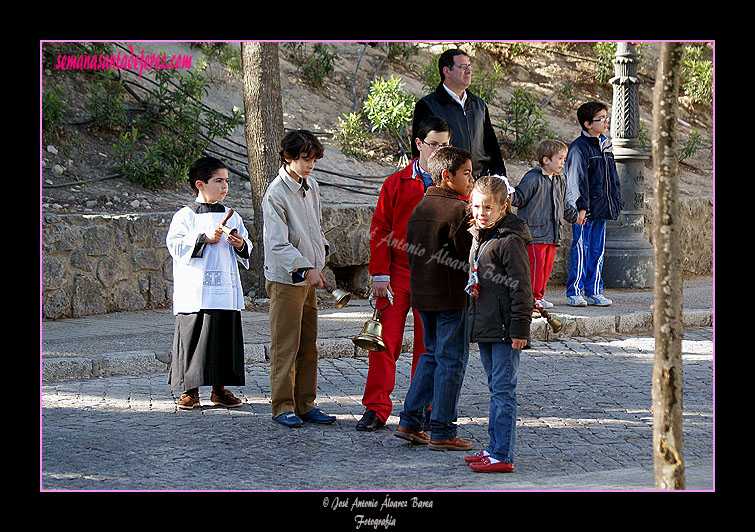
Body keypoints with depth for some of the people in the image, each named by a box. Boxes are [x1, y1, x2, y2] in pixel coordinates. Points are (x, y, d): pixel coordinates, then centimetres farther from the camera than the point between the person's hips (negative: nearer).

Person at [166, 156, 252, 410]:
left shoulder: (231, 217, 14)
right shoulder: (184, 216, 0)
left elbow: (247, 250, 19)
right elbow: (175, 246, -10)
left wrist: (240, 245, -4)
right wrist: (204, 239, -18)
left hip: (226, 293, 4)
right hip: (194, 293, -4)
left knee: (225, 338, 5)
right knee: (193, 339, -3)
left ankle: (219, 389, 17)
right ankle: (190, 390, 8)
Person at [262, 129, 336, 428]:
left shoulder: (311, 186, 8)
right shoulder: (276, 194, -16)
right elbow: (278, 244, -21)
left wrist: (321, 256, 14)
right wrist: (306, 268, -28)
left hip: (309, 279, 8)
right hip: (286, 279, -8)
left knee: (308, 345, 10)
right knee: (286, 346, -3)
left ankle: (306, 404, 17)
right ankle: (283, 406, 4)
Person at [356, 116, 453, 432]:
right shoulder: (396, 183, 5)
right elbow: (379, 230, 3)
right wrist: (380, 274, -4)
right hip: (397, 275, -1)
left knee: (428, 346, 5)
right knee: (385, 341, -4)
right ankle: (376, 410, 2)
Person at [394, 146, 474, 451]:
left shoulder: (419, 208, 11)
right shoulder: (457, 209, -14)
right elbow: (470, 253, -18)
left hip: (422, 294, 8)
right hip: (451, 296, -8)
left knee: (433, 355, 19)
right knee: (452, 360, 0)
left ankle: (410, 421, 16)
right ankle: (442, 433, 2)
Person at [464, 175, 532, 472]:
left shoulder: (510, 241, -14)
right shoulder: (478, 238, 14)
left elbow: (521, 286, -16)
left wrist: (520, 327, -18)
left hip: (505, 330, -9)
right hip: (485, 326, 9)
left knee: (503, 391, -8)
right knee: (496, 389, 16)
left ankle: (503, 456, -7)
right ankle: (495, 447, 23)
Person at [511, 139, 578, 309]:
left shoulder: (560, 181, 15)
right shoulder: (532, 179, -10)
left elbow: (564, 205, 29)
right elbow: (519, 198, -9)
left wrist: (575, 216, 37)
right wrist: (510, 195, -30)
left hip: (552, 234, 8)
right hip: (535, 232, -8)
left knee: (547, 265, 10)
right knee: (536, 263, -9)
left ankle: (539, 296, 19)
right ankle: (533, 297, -1)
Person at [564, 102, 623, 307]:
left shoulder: (605, 144, 13)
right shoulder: (579, 148, -11)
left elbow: (612, 175, 21)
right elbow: (576, 179, -15)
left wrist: (616, 200, 18)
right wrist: (581, 207, -18)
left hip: (601, 208, 8)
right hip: (584, 210, -8)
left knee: (598, 250, 10)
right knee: (581, 249, -4)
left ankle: (594, 292, 15)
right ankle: (574, 292, 3)